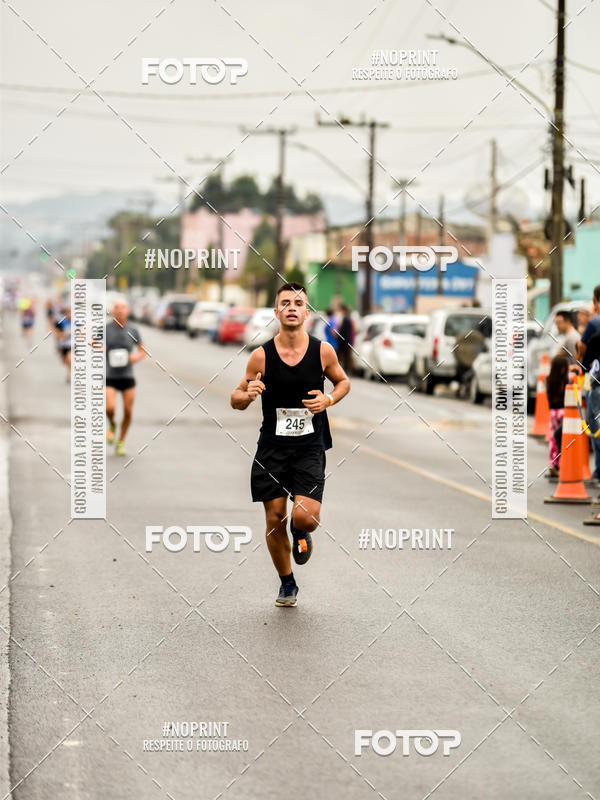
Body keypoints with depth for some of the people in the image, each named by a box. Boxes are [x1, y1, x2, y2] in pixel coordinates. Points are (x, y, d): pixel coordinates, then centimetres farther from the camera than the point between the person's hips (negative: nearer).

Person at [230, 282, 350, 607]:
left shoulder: (323, 351, -4)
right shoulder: (261, 355, -5)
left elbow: (343, 381, 15)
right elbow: (235, 399, 3)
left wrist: (329, 399, -6)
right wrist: (248, 395, -20)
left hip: (310, 447, -1)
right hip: (272, 447, 1)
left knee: (306, 516, -16)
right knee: (275, 519, 4)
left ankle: (300, 533, 23)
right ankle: (287, 583, 27)